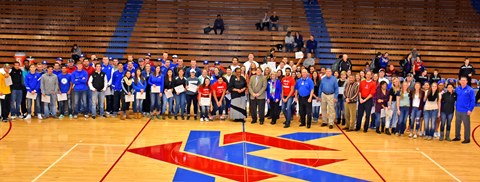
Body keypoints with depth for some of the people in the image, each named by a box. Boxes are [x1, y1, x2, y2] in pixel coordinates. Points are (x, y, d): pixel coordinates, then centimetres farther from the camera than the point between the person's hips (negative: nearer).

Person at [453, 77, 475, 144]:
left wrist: (470, 110, -14)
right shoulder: (457, 89, 4)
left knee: (466, 125, 2)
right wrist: (456, 106, 6)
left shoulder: (470, 90, -9)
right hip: (458, 110, 5)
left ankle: (467, 139, 12)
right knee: (457, 124, 14)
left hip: (466, 111, -5)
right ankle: (457, 137, 28)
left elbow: (473, 101, -9)